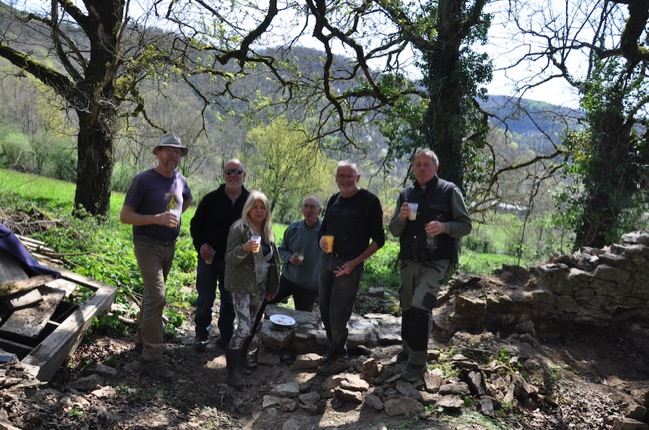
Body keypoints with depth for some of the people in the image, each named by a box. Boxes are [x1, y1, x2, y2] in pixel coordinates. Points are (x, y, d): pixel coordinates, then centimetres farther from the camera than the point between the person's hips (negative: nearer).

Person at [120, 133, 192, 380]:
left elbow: (187, 199, 29)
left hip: (169, 247, 7)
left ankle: (142, 338, 35)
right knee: (157, 296, -15)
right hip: (148, 246, -7)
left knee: (152, 293, 18)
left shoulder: (180, 181, 6)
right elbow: (125, 216, -13)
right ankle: (152, 358, -10)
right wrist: (157, 218, -25)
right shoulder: (144, 180, -12)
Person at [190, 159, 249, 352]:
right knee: (205, 300, 7)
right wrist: (200, 245, -11)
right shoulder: (211, 199, -4)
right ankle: (201, 335, 25)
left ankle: (226, 336, 28)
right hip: (209, 258, -1)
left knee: (230, 301, 12)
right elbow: (195, 225, 4)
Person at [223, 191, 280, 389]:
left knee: (250, 326, 15)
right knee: (243, 327, -13)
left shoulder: (267, 231, 10)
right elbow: (229, 258, -15)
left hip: (260, 287, 7)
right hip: (242, 286, -7)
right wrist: (244, 248, -34)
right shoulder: (239, 228, -11)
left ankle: (242, 359, 33)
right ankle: (231, 370, -4)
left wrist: (271, 287, 17)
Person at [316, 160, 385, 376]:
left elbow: (378, 239, -7)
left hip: (350, 265, -6)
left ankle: (339, 358, 15)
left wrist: (355, 262, -15)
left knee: (338, 315, -4)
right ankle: (334, 351, 29)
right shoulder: (334, 200, 10)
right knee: (325, 311, 11)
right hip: (327, 260, 6)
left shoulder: (369, 201, -8)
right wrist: (322, 239, -4)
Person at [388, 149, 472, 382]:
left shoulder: (449, 191, -2)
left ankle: (418, 361, -7)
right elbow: (394, 230, 11)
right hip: (409, 260, 5)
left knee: (421, 305, -18)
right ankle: (408, 347, 35)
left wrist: (444, 227, -22)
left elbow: (465, 225, -3)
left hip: (435, 262, -5)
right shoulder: (406, 194, 10)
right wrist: (401, 217, -11)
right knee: (407, 306, 13)